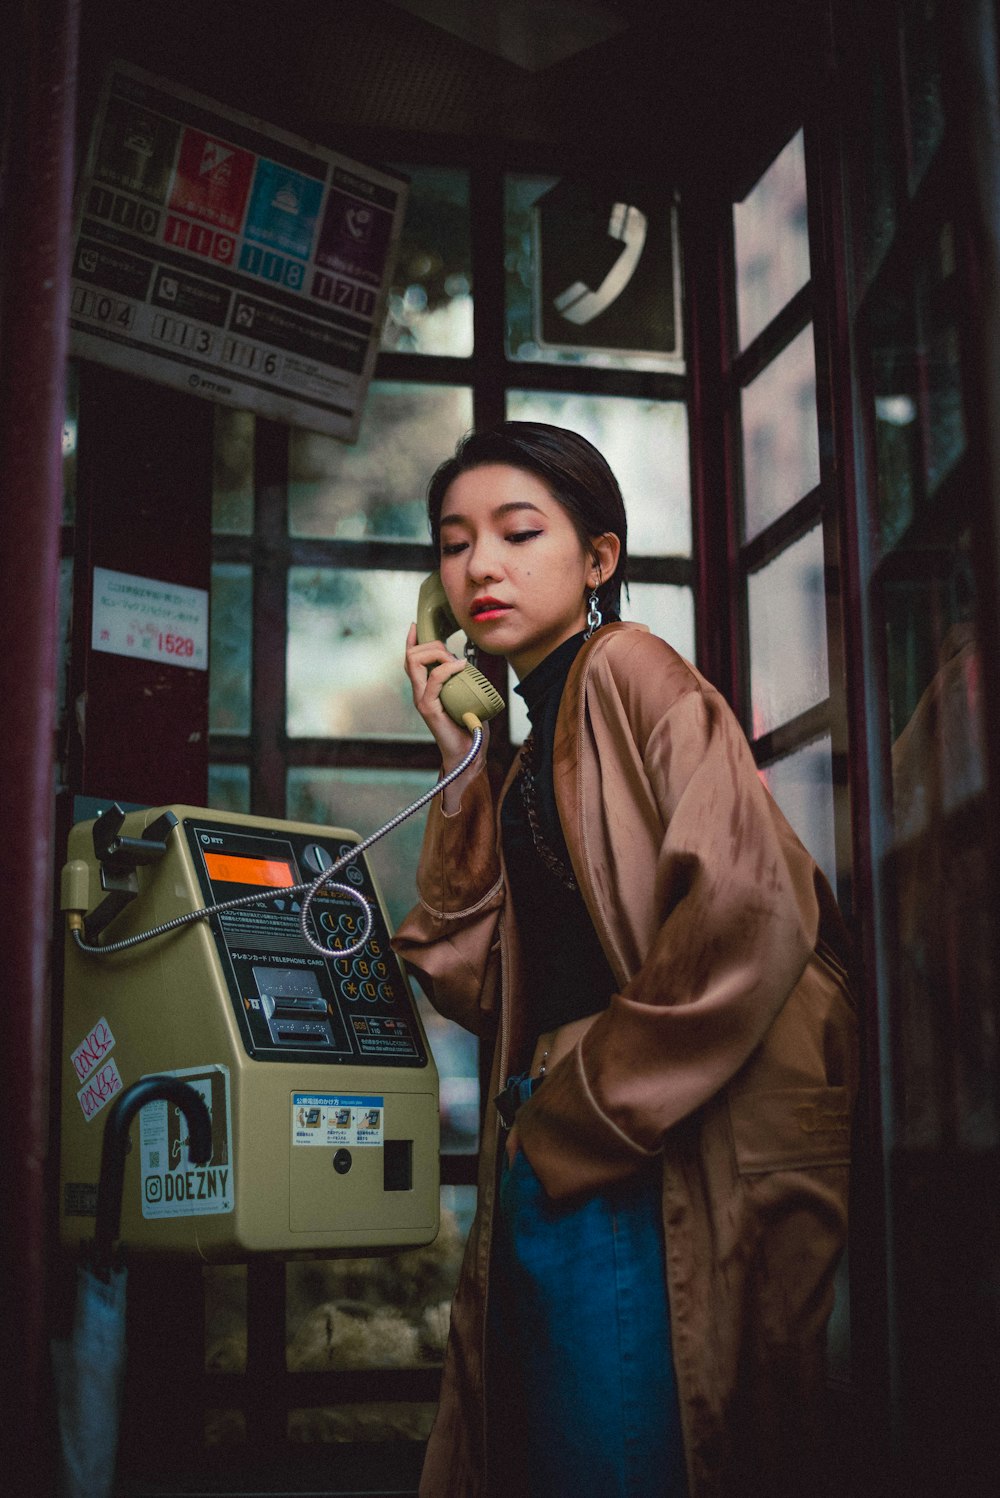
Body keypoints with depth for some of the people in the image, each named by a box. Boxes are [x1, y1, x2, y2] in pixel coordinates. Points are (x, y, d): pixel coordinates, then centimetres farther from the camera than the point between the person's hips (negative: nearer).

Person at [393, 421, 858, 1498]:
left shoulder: (630, 671, -3)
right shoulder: (525, 743, 20)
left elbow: (748, 909, -18)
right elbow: (474, 984, 12)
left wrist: (582, 1121, -12)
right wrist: (461, 767, 8)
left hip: (670, 1159, -8)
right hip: (560, 1165, 8)